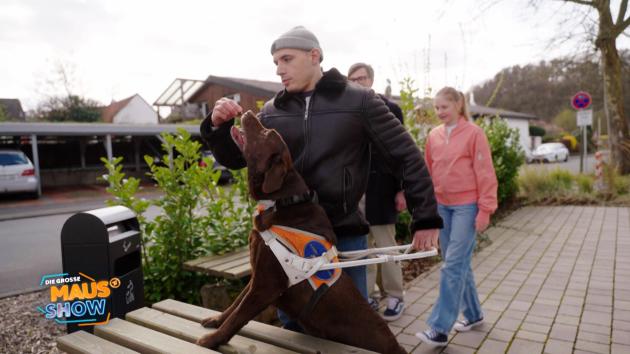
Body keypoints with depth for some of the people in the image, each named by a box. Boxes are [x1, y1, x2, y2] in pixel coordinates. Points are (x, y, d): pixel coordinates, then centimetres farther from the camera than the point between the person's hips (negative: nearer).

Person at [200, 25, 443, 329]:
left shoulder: (358, 100, -3)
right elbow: (235, 158, 10)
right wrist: (219, 127, -11)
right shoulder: (272, 111, 5)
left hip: (345, 235, -2)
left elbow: (406, 155, -3)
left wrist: (426, 217, -7)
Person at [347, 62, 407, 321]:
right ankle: (368, 295, 24)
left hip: (380, 190, -3)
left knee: (386, 245, 6)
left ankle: (394, 296, 21)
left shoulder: (390, 110, -1)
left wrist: (401, 190, -7)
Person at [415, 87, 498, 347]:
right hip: (442, 206, 6)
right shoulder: (433, 136, 8)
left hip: (467, 206, -5)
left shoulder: (474, 133, -6)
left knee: (453, 265, -8)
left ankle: (440, 328, -2)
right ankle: (473, 314, 29)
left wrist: (485, 209, -11)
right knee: (458, 264, 13)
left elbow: (485, 174, -7)